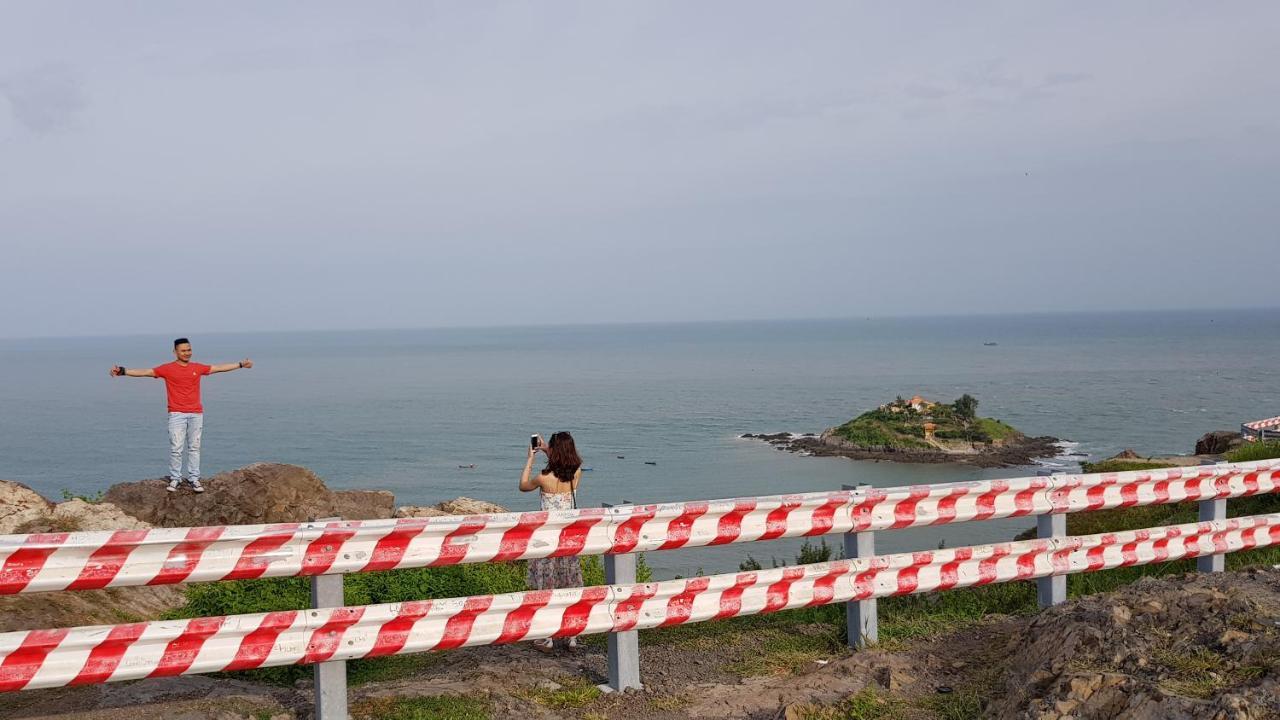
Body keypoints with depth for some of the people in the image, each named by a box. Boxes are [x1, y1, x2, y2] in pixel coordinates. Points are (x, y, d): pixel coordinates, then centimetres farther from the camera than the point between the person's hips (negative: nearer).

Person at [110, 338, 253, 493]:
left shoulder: (197, 368, 11)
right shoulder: (167, 369, 0)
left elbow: (219, 368, 19)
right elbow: (145, 372, -6)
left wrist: (240, 364, 23)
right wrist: (123, 371, -17)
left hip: (196, 414, 3)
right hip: (177, 414, -3)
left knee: (194, 448, 5)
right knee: (176, 448, -5)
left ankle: (194, 479, 10)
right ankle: (175, 479, 4)